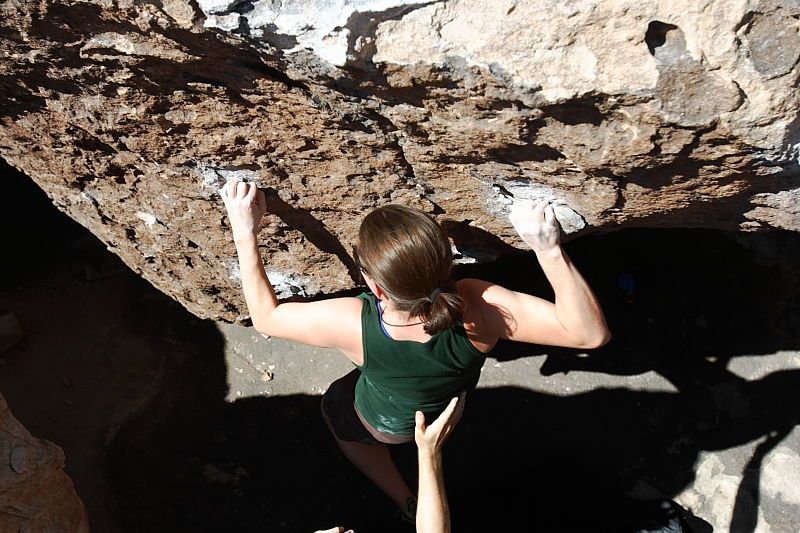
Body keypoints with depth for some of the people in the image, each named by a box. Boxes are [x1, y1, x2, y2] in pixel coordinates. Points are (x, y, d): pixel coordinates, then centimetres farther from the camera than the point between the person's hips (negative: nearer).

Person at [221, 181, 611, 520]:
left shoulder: (353, 323, -44)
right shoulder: (478, 307, -42)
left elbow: (265, 317, -25)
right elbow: (591, 333, -38)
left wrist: (245, 234, -23)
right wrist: (549, 250, -48)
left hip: (389, 423, -2)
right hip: (455, 402, 3)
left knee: (335, 406, 34)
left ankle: (409, 504, 40)